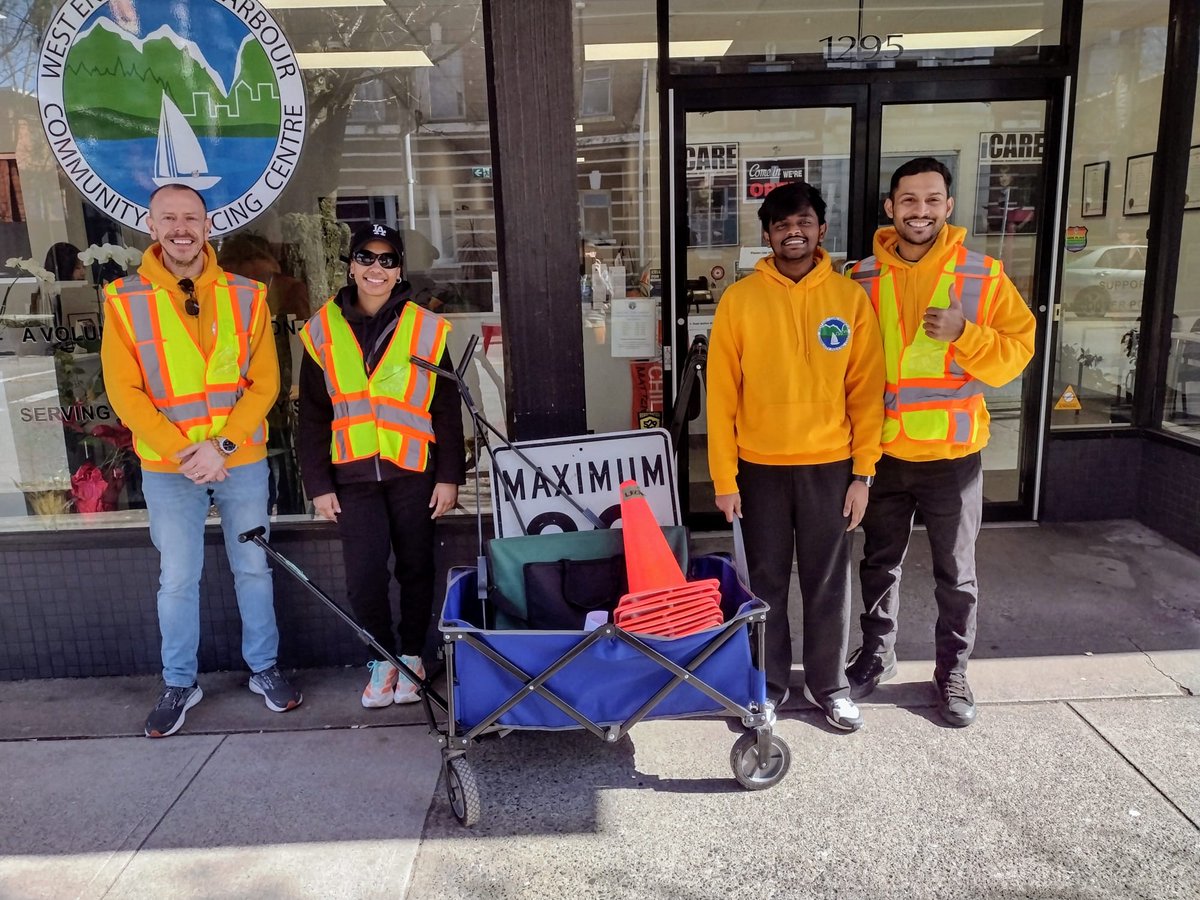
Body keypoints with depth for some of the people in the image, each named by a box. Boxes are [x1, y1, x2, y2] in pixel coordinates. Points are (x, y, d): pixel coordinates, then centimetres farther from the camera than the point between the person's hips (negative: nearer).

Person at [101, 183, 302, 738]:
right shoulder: (124, 300, -5)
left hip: (242, 461, 1)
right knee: (177, 579, 9)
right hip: (167, 468, -1)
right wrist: (181, 450, -15)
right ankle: (179, 684, 27)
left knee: (253, 568, 11)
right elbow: (124, 392, -7)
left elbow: (264, 383, -4)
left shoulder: (246, 296, -2)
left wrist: (222, 445, -15)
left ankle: (265, 669, 28)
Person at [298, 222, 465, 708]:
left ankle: (411, 656, 29)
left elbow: (447, 410, 2)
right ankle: (383, 658, 19)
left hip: (413, 471, 0)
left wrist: (449, 476, -2)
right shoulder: (322, 331, 3)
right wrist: (319, 484, 1)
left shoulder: (426, 329, 0)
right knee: (363, 576, -5)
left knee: (416, 568, 9)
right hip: (353, 475, 1)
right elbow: (313, 416, 5)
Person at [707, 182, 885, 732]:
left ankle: (829, 686, 29)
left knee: (828, 585, 11)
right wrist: (724, 476, -6)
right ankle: (767, 684, 28)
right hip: (760, 467, 0)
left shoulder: (850, 299, -1)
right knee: (765, 583, 11)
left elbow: (866, 391, 1)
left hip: (829, 466, 1)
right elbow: (721, 393, -4)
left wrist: (863, 471, -3)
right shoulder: (739, 300, -4)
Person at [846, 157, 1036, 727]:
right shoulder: (864, 278, -1)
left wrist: (964, 335, -22)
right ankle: (876, 654, 36)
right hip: (882, 451, 2)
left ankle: (952, 671, 31)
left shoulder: (983, 276, -5)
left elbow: (1017, 351, -5)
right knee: (879, 563, 16)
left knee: (955, 574, 12)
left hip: (953, 454, -1)